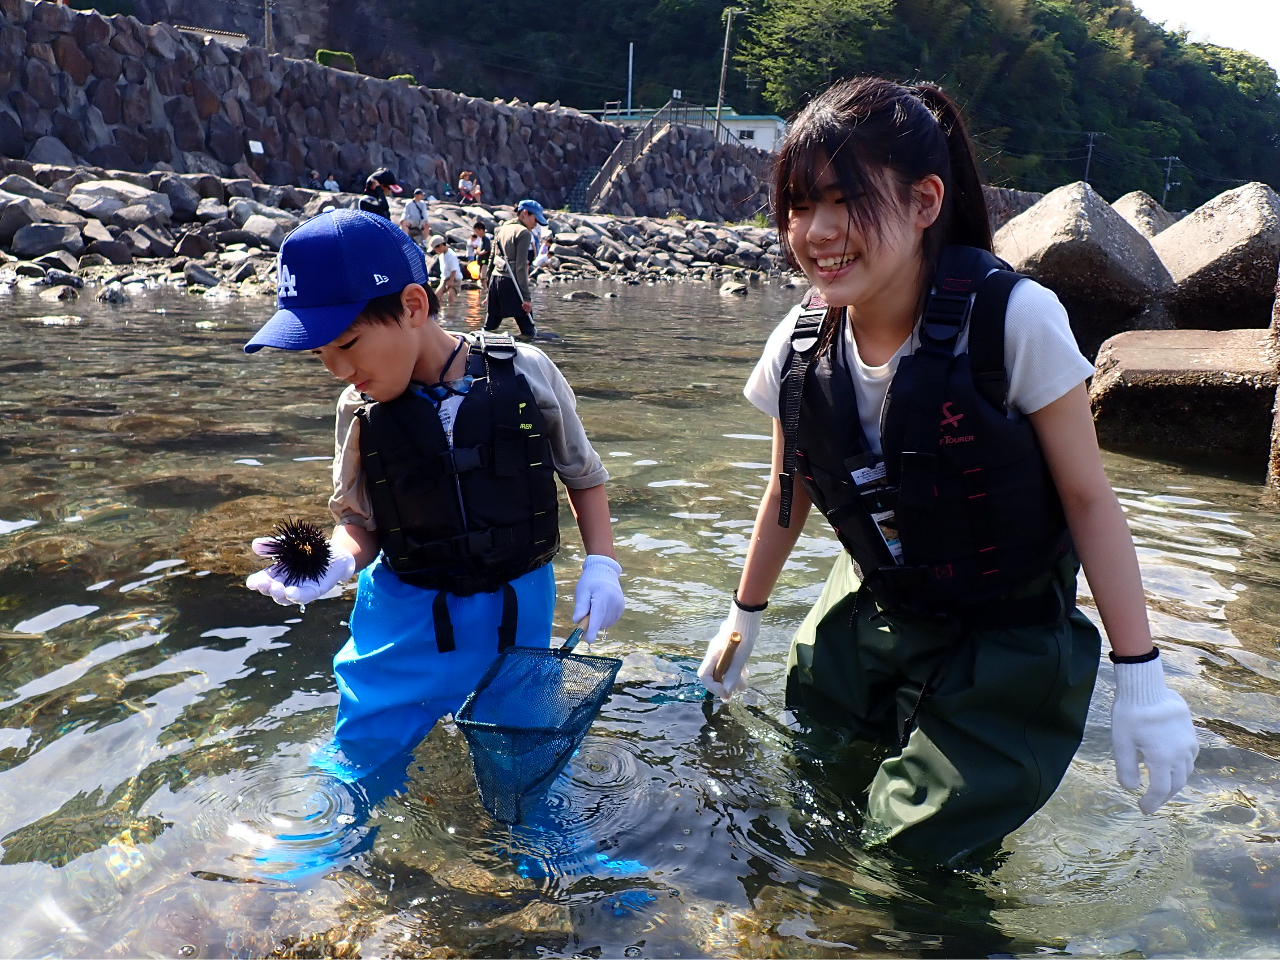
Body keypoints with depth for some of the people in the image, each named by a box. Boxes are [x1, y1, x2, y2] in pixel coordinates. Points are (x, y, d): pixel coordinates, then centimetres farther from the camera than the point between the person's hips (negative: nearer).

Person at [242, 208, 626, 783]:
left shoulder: (526, 375, -12)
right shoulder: (360, 410, -7)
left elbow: (584, 476, 3)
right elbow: (358, 521, 3)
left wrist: (600, 563, -8)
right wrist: (334, 563, -19)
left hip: (517, 610, -1)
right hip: (405, 616, 1)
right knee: (358, 767, 8)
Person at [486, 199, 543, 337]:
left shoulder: (501, 229, 16)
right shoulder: (523, 233, -8)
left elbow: (492, 259, 18)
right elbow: (520, 268, -14)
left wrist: (489, 288, 23)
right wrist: (526, 297, -14)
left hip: (495, 280, 8)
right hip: (511, 283, -8)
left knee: (489, 327, 12)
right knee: (528, 331, -5)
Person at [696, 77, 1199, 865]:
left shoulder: (1013, 319, -24)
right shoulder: (800, 348, -11)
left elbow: (1088, 499, -15)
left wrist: (1142, 678, -12)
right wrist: (744, 617, 17)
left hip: (1005, 645, -4)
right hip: (869, 618, 4)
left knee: (914, 857, -3)